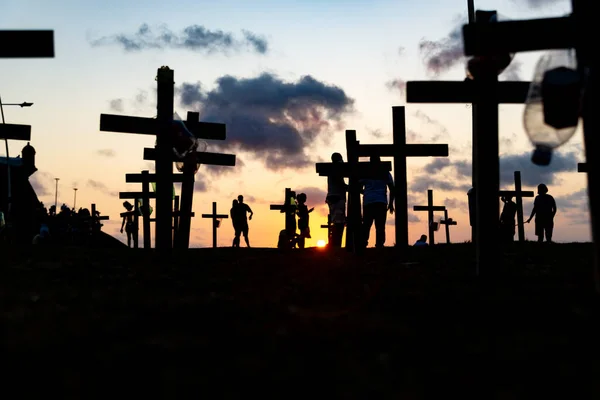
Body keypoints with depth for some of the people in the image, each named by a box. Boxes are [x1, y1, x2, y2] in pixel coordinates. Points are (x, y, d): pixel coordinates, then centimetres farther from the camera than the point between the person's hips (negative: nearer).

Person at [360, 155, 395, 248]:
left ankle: (363, 243, -7)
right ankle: (379, 245, -14)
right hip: (381, 202, -1)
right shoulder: (385, 173, 11)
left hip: (367, 202, 1)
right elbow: (392, 188, 5)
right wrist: (391, 203, 9)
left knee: (366, 225, 5)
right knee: (380, 226, -3)